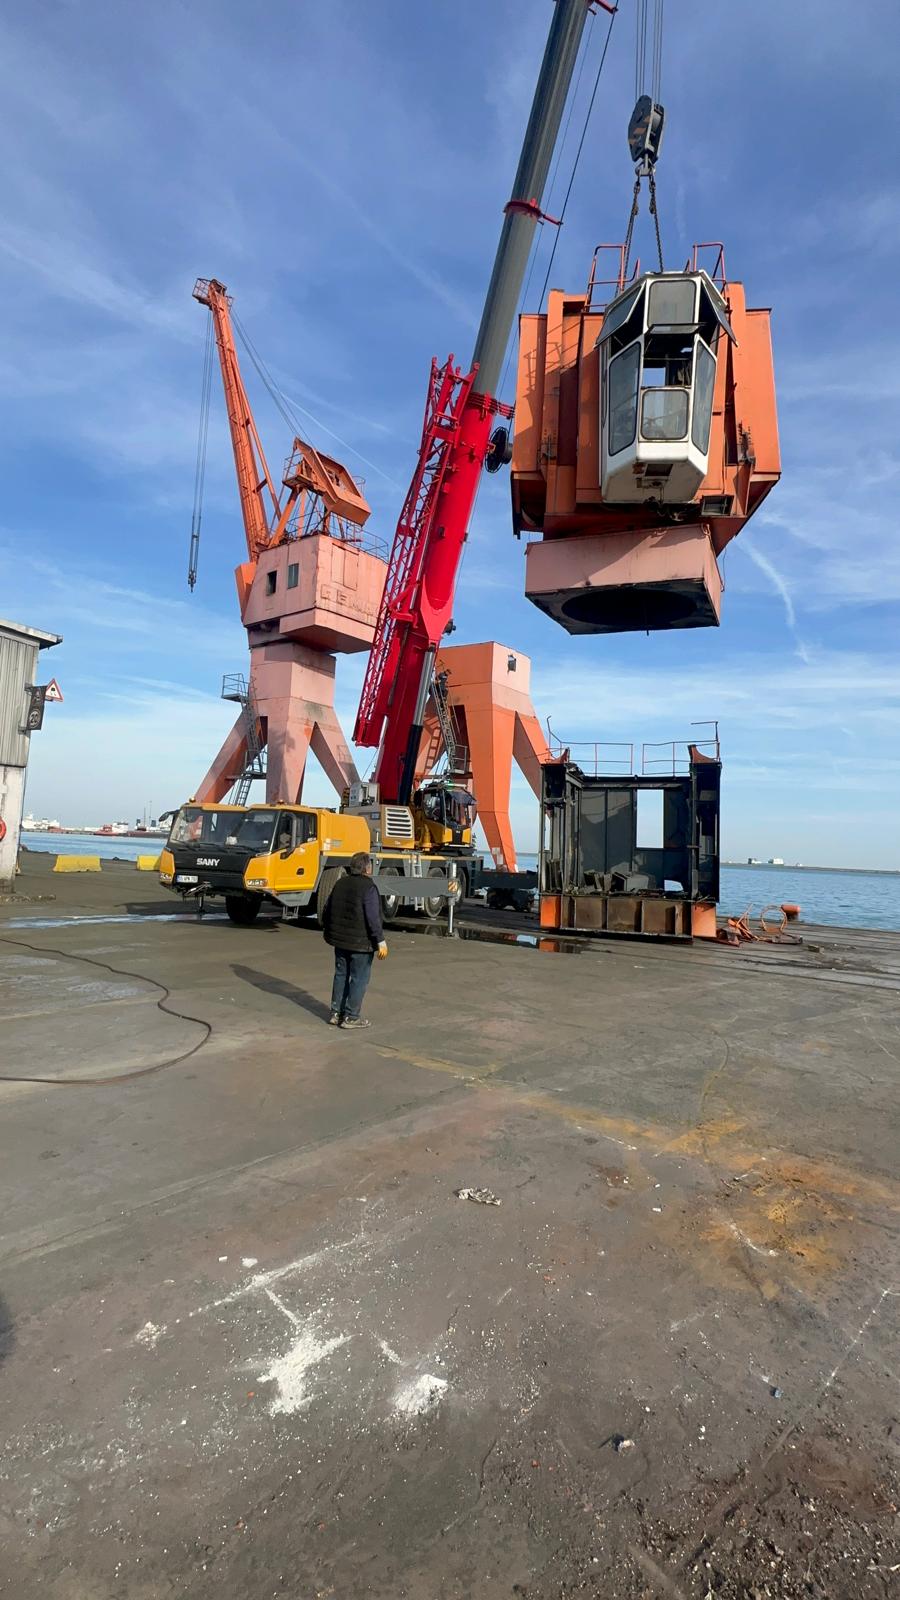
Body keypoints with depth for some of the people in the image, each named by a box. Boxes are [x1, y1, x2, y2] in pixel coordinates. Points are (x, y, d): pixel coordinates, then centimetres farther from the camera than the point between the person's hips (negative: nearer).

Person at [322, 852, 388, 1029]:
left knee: (341, 975, 17)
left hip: (339, 939, 7)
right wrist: (381, 941, -16)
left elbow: (328, 910, 15)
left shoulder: (340, 884, 7)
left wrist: (328, 932, 28)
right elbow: (373, 918, -21)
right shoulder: (368, 887, -17)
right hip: (361, 942, -7)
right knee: (359, 978, 3)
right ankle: (351, 1017, 7)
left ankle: (336, 1013, 22)